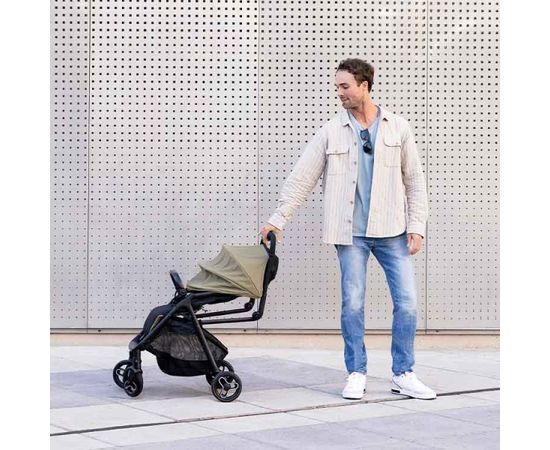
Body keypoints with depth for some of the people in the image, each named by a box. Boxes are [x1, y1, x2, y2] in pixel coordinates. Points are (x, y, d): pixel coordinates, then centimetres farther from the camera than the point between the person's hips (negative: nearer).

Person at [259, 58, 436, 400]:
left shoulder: (398, 128, 4)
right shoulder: (331, 132, 3)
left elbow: (415, 181, 7)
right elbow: (302, 179, 4)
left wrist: (417, 226, -1)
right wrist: (277, 220, -1)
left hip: (392, 230, 0)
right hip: (351, 231, 0)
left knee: (407, 302, -2)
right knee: (353, 304, 1)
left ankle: (403, 374, 10)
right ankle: (357, 374, 14)